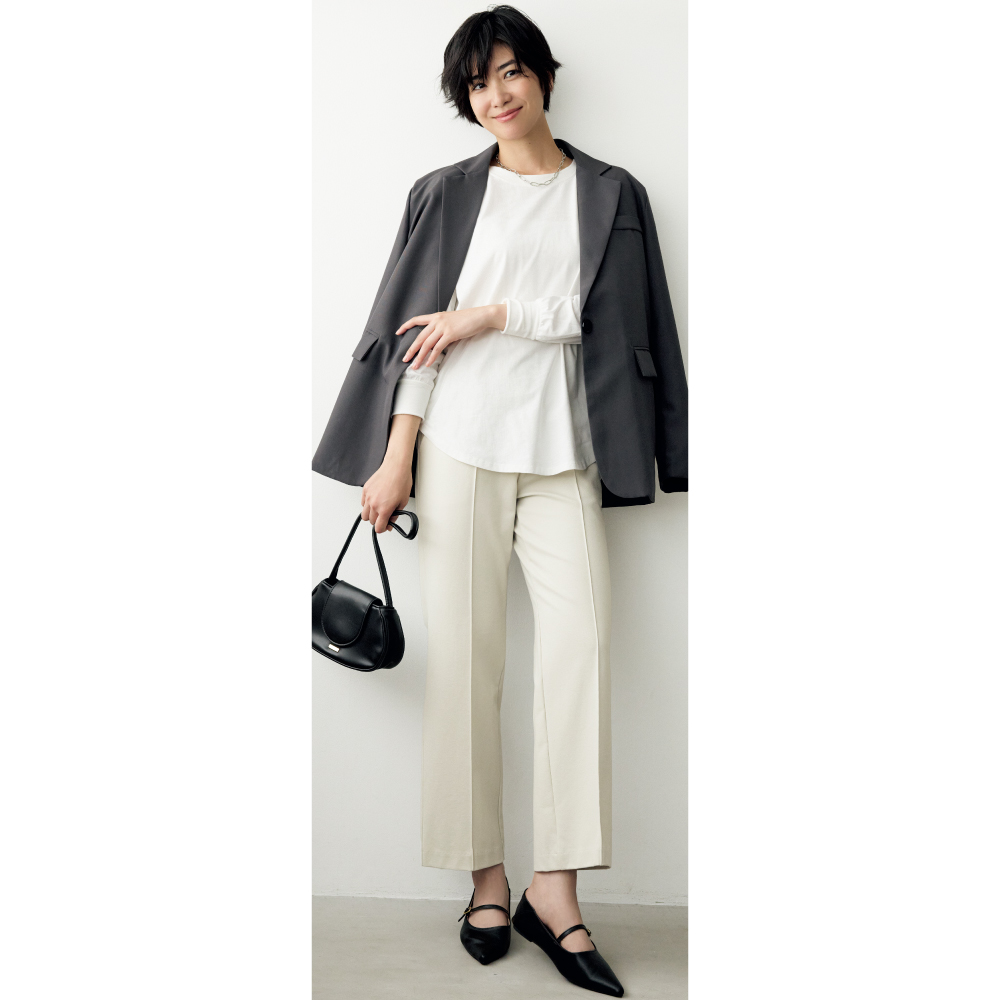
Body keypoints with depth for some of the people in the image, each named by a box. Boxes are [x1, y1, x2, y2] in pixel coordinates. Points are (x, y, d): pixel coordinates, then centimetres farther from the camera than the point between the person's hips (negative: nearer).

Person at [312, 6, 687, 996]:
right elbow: (415, 332, 5)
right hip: (458, 444, 0)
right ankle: (487, 881, 7)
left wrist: (492, 315, -7)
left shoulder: (611, 195, 13)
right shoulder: (446, 195, 12)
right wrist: (394, 454, -3)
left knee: (580, 644, -11)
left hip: (561, 450, 0)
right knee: (463, 655, -3)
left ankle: (555, 890, -5)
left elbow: (597, 311, 0)